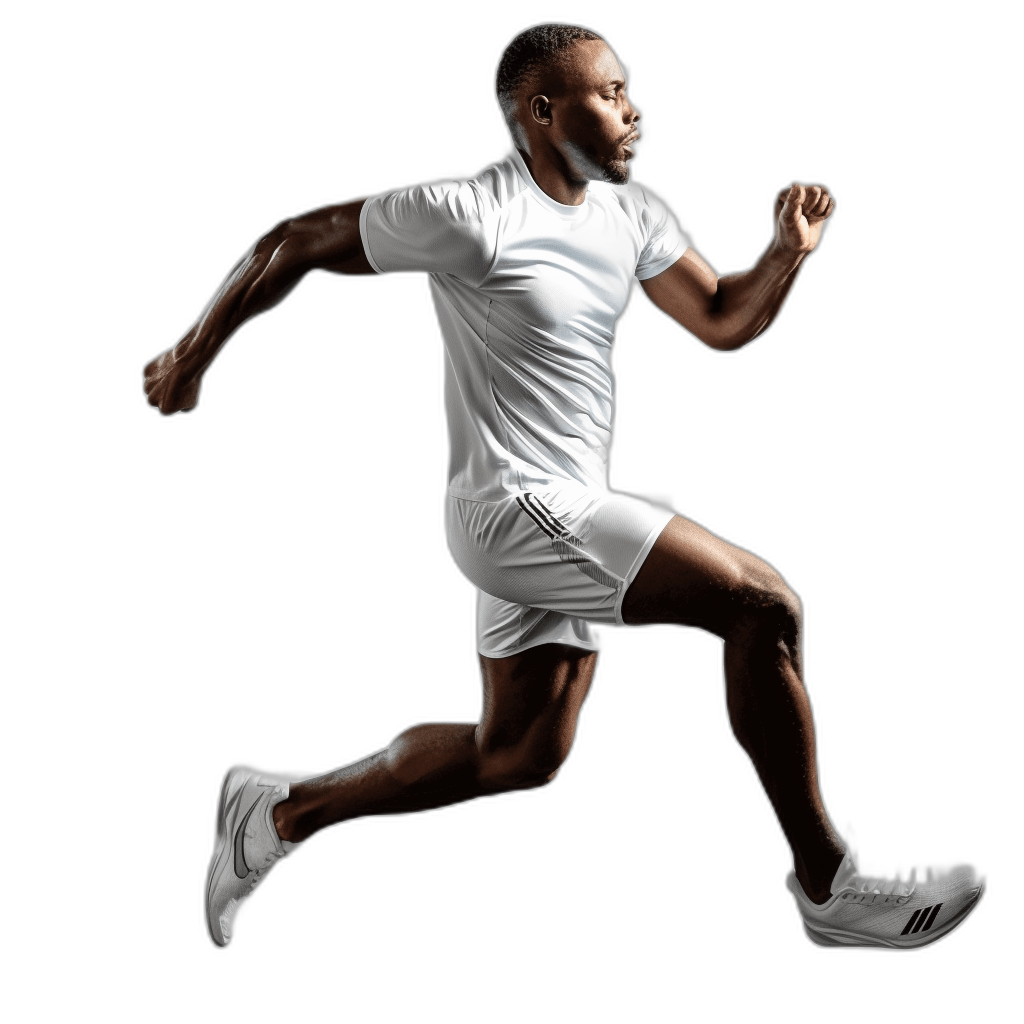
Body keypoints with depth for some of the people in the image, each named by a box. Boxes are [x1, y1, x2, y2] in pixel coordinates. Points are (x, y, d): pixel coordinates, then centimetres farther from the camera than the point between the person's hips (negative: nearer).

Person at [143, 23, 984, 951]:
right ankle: (827, 889, -3)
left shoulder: (630, 212, 9)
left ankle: (282, 813, 28)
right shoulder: (473, 218, -16)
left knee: (519, 753, 17)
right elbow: (297, 244, -8)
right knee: (765, 604, -14)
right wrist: (195, 355, 0)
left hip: (557, 514, 10)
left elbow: (725, 322, 12)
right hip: (521, 511, -10)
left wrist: (788, 253, -7)